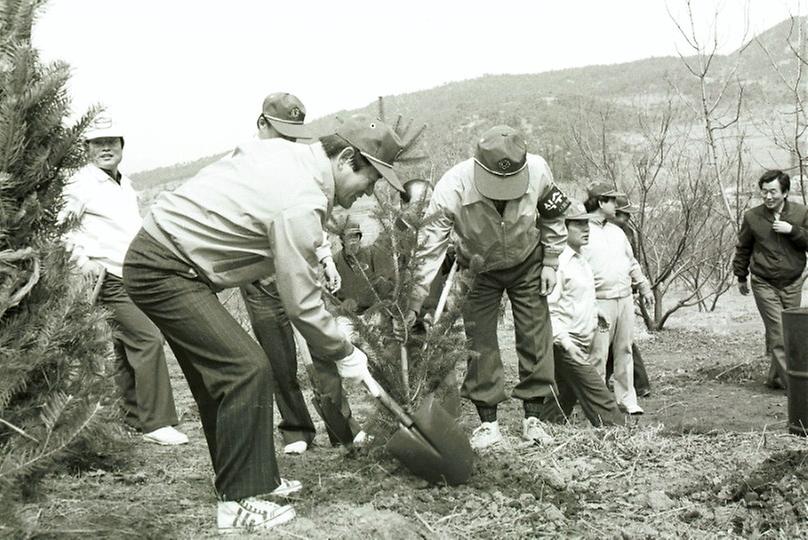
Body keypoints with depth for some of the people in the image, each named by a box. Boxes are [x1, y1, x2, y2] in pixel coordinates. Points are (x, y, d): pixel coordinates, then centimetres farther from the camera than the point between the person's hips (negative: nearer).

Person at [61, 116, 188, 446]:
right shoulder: (82, 183, -6)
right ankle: (156, 423, -13)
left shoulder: (125, 184, 18)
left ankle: (134, 415, 24)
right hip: (110, 279, -8)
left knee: (127, 348, 14)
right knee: (148, 340, -16)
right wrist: (84, 261, -16)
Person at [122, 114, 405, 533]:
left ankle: (255, 478, 25)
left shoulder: (283, 151, 4)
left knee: (221, 372, 14)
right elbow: (301, 305, -17)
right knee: (247, 369, -12)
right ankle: (238, 503, -4)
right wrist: (345, 355, -3)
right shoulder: (302, 202, -22)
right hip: (163, 271, -10)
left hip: (156, 254, 10)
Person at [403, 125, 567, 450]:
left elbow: (552, 217, -6)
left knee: (535, 337, 1)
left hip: (527, 263, 1)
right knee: (480, 340, -4)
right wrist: (414, 305, -34)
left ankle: (533, 417, 14)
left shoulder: (538, 172, -29)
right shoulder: (452, 188, -35)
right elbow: (430, 249, -32)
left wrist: (551, 262, -4)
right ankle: (488, 422, 8)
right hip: (479, 269, -1)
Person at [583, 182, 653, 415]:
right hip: (600, 301, -7)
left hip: (625, 298, 7)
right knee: (597, 354, -6)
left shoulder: (617, 231, 18)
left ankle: (626, 398, 15)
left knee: (624, 350, 8)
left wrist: (644, 287, 24)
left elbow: (632, 263, 26)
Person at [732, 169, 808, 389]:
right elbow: (743, 249, 9)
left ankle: (776, 377, 26)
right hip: (765, 285, -2)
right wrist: (741, 277, 14)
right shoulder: (752, 217, -3)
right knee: (779, 336, -10)